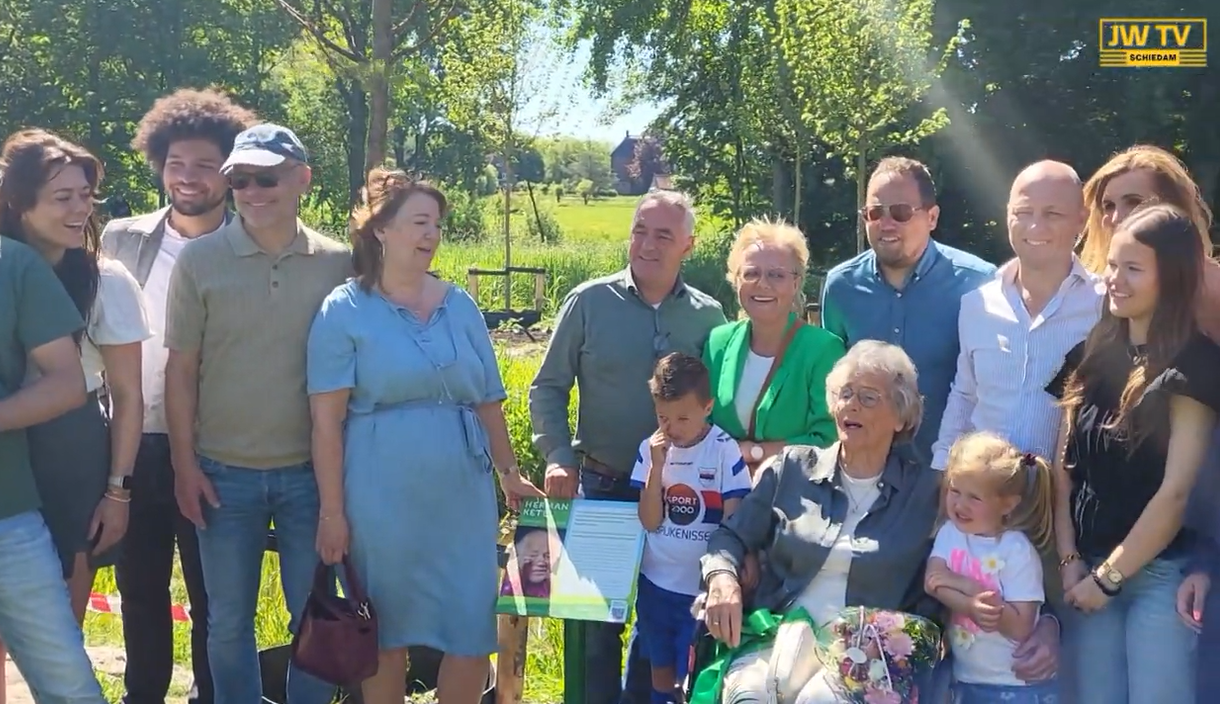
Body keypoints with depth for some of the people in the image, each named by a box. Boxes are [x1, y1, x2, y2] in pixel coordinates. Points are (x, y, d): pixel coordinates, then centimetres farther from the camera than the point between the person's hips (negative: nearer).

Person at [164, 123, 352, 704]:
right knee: (229, 621, 11)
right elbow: (181, 369, 0)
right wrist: (184, 465, -3)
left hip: (312, 471, 0)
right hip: (224, 473, 0)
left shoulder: (338, 264, -1)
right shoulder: (199, 260, -3)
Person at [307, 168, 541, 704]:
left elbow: (488, 402, 13)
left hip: (463, 494, 4)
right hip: (382, 500, -3)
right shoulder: (344, 311, -4)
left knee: (473, 635, 4)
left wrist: (509, 473, 10)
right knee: (387, 637, 10)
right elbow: (326, 420, -7)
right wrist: (332, 510, -10)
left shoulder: (461, 306, 8)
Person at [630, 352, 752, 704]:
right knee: (661, 669, 17)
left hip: (705, 586, -3)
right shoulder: (650, 449, -4)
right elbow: (650, 521, -7)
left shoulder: (725, 450, -11)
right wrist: (657, 465, -16)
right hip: (656, 582, 3)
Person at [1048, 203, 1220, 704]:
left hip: (1159, 572, -5)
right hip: (1090, 567, 5)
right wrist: (1069, 559, -1)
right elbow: (1064, 465, 7)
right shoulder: (1091, 355, 6)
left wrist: (1109, 575, -9)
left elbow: (1175, 490, -14)